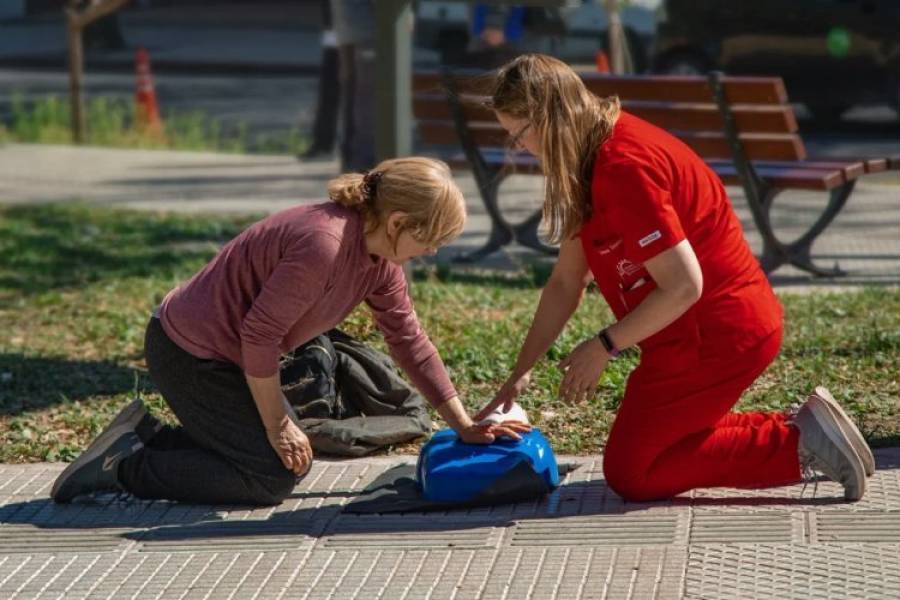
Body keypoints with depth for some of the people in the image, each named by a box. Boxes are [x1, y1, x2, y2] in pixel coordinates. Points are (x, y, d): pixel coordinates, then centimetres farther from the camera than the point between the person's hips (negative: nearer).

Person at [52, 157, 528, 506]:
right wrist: (277, 425, -16)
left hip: (228, 352, 10)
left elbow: (409, 341, 7)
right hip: (188, 353, -10)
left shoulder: (381, 255, 1)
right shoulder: (324, 245, -30)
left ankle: (146, 438, 18)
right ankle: (126, 466, -2)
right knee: (273, 477, -8)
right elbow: (260, 334, -27)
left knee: (291, 457, 15)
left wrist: (464, 426, 6)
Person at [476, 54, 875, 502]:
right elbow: (565, 283, 13)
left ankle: (795, 445, -6)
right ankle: (801, 433, 12)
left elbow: (683, 287, -25)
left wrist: (604, 346, -15)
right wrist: (520, 373, 11)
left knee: (629, 475, -2)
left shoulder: (623, 167, -24)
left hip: (715, 336, -10)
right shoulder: (593, 163, 9)